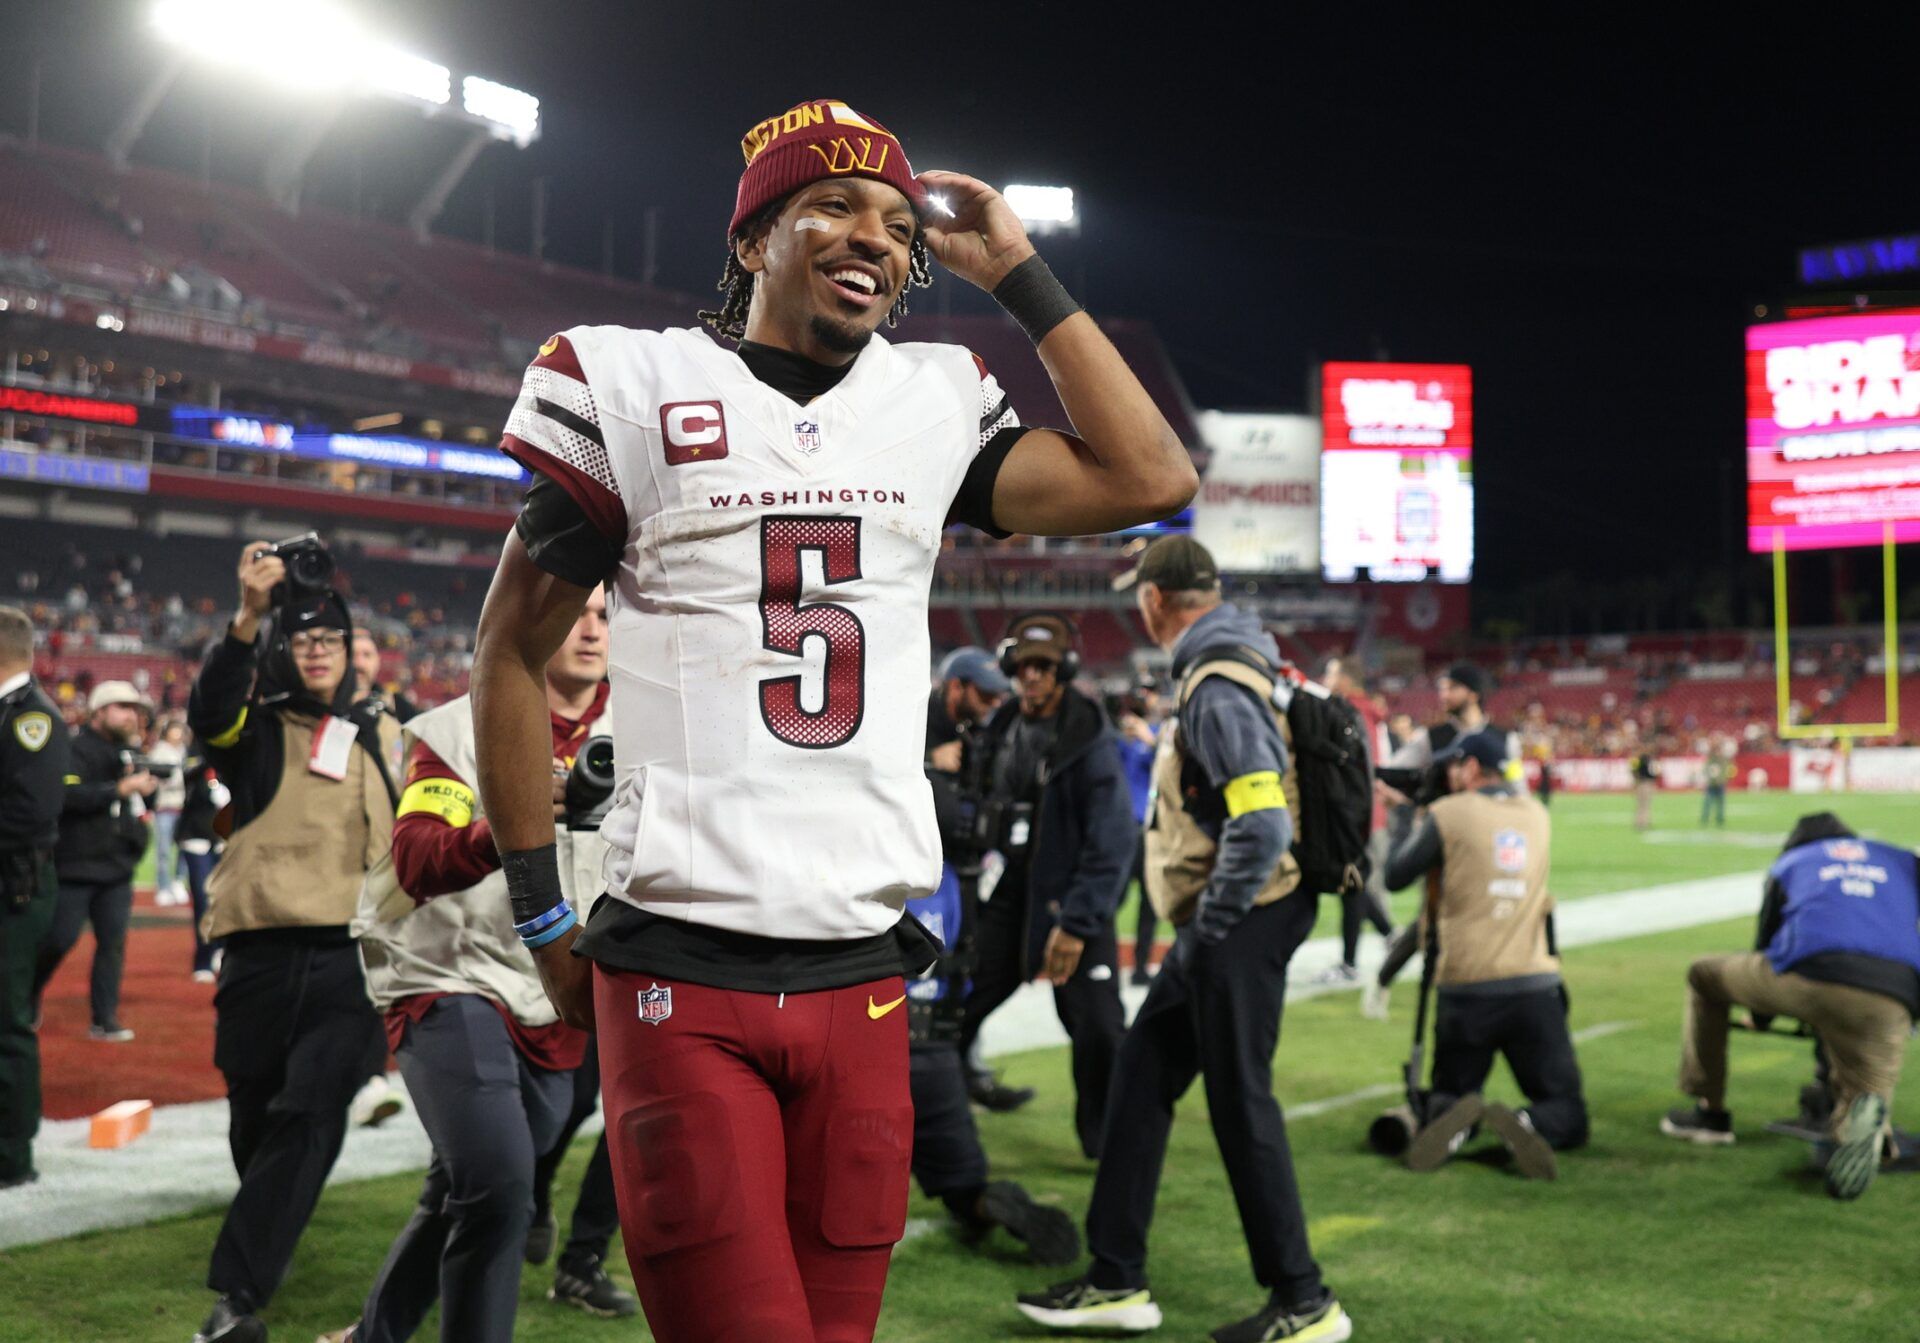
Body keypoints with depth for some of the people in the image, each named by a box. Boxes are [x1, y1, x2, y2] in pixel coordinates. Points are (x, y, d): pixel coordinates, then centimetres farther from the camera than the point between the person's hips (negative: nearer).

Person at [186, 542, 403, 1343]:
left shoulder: (383, 737, 14)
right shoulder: (254, 729, 6)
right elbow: (207, 709, -18)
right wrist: (248, 616, -34)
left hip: (355, 956, 0)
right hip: (262, 953, 0)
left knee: (311, 1116, -17)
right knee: (255, 1120, 11)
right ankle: (263, 1253, 38)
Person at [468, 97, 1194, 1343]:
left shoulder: (934, 407, 11)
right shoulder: (637, 388, 1)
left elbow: (1152, 479, 4)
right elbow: (515, 649, 5)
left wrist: (1019, 274, 7)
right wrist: (543, 916, 3)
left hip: (863, 977, 4)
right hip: (683, 972, -4)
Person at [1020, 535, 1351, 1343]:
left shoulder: (1217, 688, -19)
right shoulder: (1221, 671, 13)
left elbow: (1262, 827, -27)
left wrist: (1207, 928, -18)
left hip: (1236, 931, -10)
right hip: (1218, 930, 10)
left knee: (1241, 1105, -3)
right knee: (1141, 1079, 13)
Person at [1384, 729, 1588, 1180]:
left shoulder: (1449, 814, -4)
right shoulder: (1536, 815, 10)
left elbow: (1395, 878, 4)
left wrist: (1417, 830, 21)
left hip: (1465, 992, -2)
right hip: (1535, 987, 2)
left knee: (1448, 1093, 15)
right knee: (1568, 1115, 8)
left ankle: (1449, 1120, -21)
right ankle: (1527, 1124, -27)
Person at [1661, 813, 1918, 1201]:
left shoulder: (1788, 863, 32)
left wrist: (1760, 1016, 53)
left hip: (1808, 978, -1)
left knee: (1704, 975, 27)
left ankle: (1709, 1112, 28)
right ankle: (1866, 1114, -25)